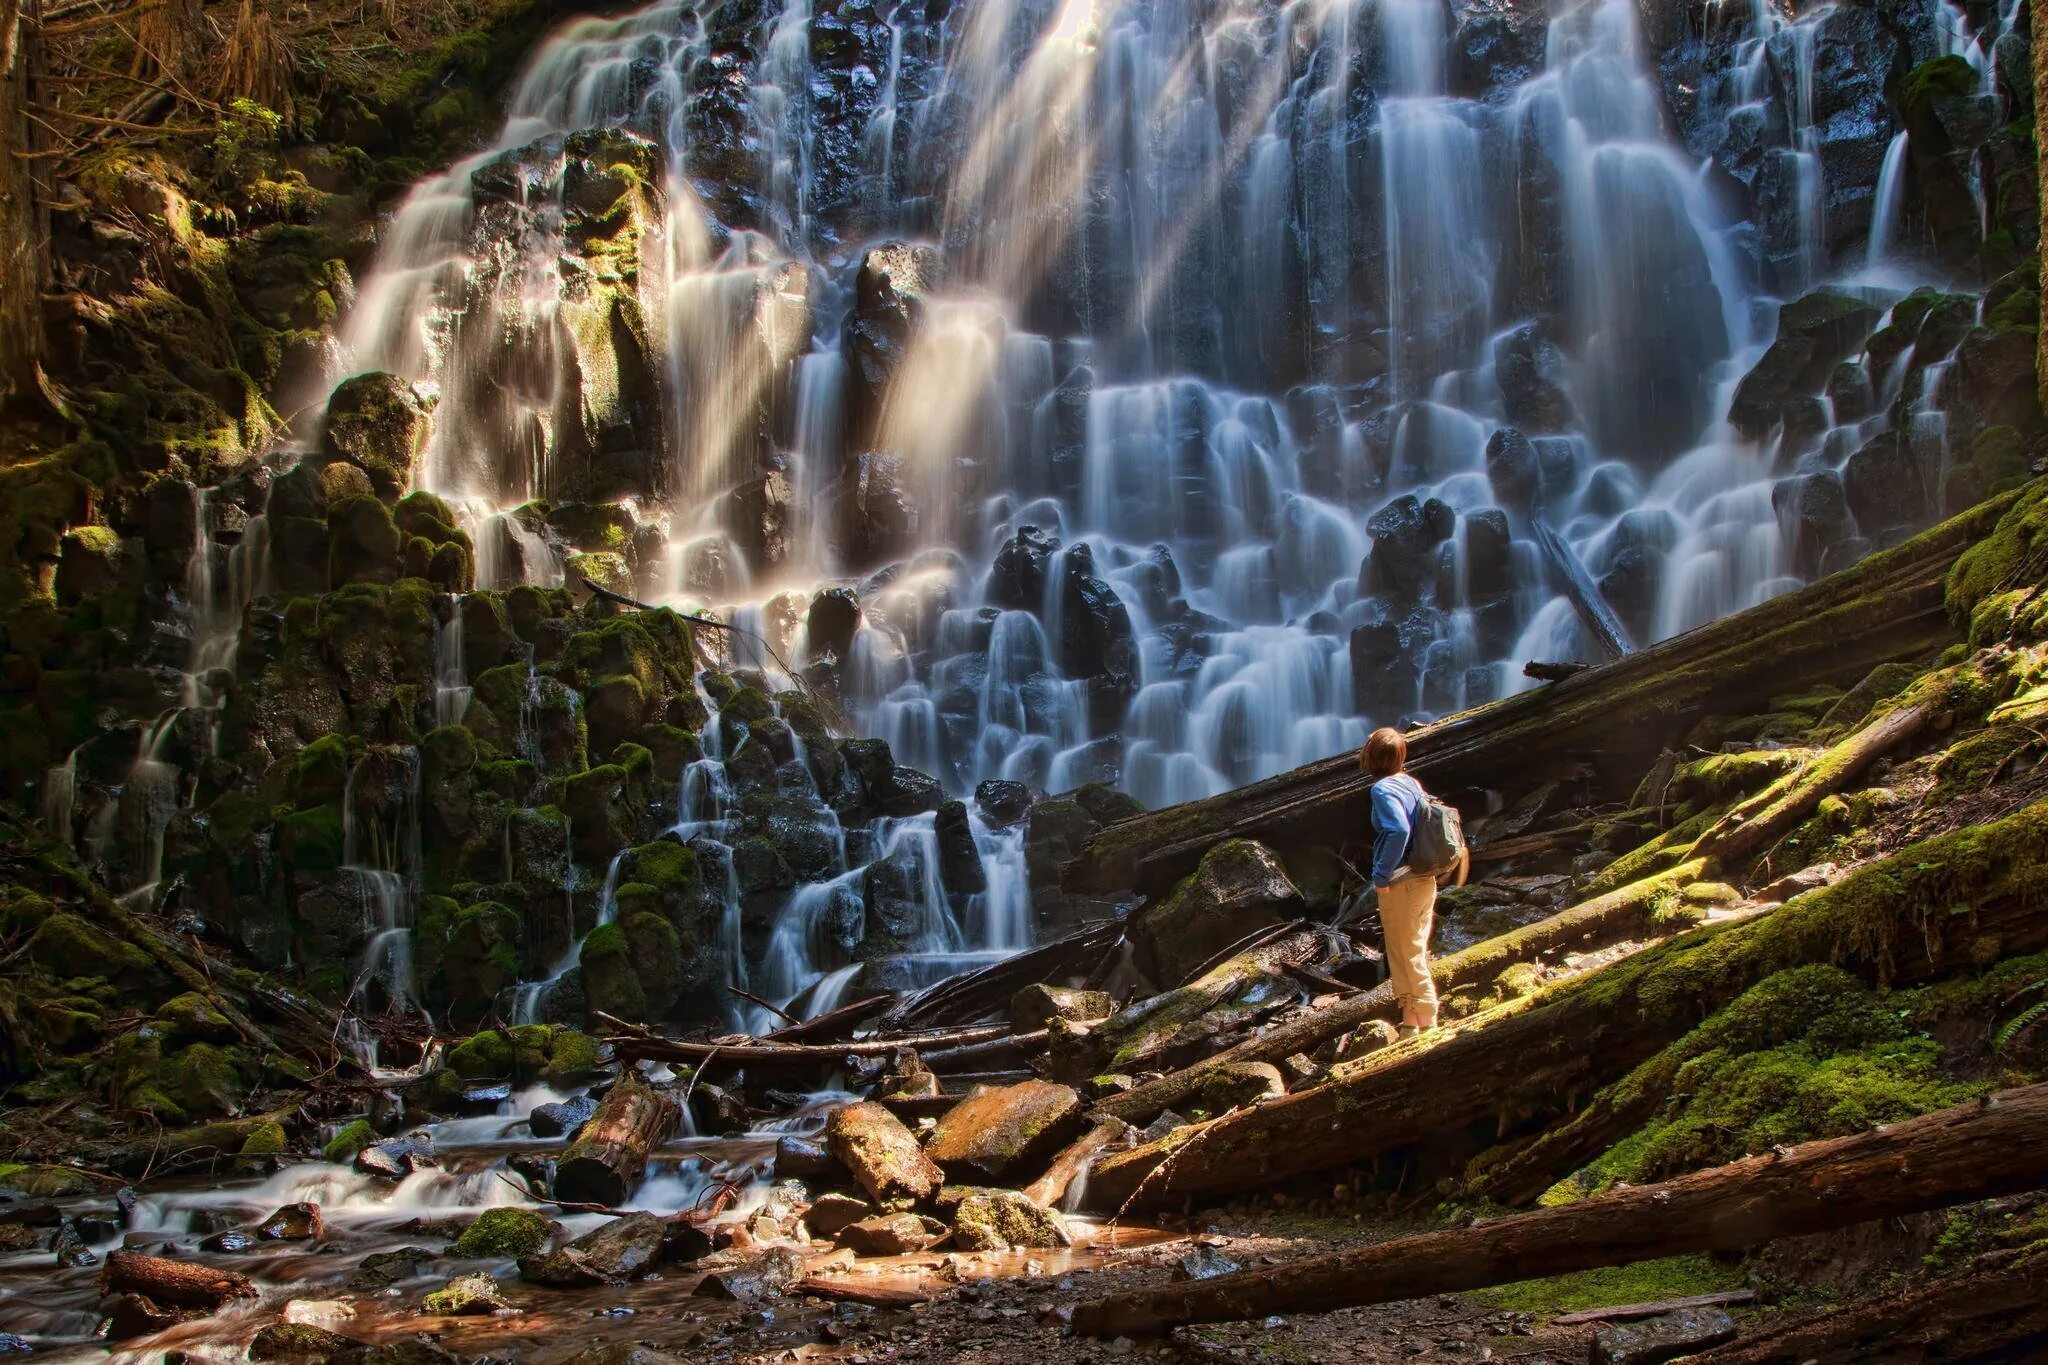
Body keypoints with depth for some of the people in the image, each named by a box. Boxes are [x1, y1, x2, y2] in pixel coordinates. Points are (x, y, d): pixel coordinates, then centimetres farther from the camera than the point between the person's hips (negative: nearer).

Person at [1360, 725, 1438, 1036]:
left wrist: (1381, 876, -22)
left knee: (1408, 958, -1)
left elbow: (1398, 830, -30)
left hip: (1400, 884, -9)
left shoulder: (1383, 789, -16)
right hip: (1423, 879, 9)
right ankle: (1411, 1021, 26)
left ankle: (1426, 1024, 3)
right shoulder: (1411, 784, 10)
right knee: (1415, 954, 17)